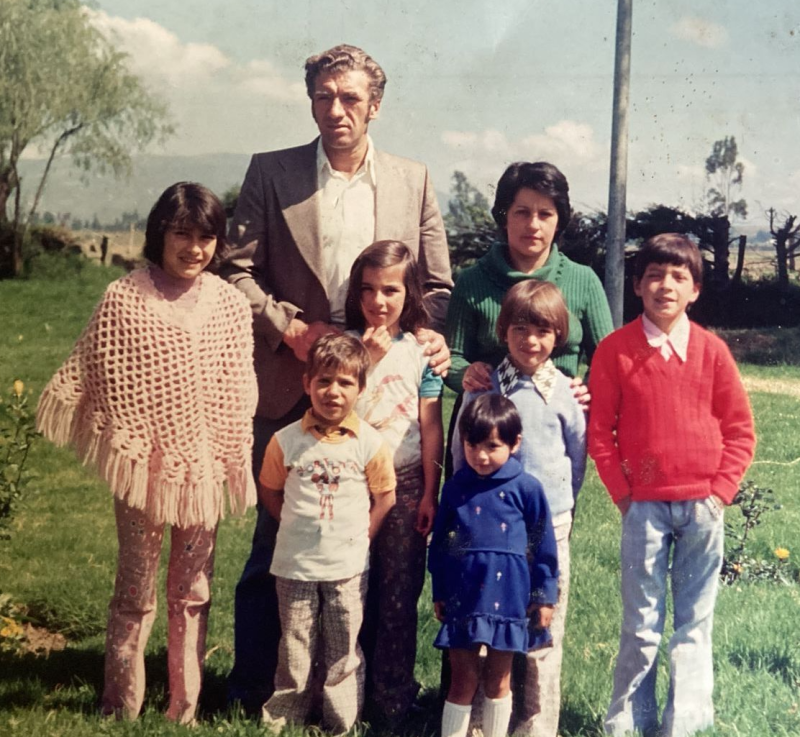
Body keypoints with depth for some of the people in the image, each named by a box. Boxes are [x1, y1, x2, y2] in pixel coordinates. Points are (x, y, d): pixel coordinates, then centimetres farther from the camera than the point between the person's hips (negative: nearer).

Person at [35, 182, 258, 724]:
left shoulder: (231, 305, 1)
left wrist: (236, 460, 5)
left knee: (193, 592, 11)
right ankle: (121, 709, 19)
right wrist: (121, 442, -7)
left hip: (202, 467, 2)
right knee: (135, 592, 7)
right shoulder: (124, 299, -7)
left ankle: (186, 710, 22)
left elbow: (240, 392, 6)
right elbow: (102, 379, -3)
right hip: (144, 464, -2)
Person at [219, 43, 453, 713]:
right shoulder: (271, 174, 4)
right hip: (291, 386, -1)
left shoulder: (414, 181, 9)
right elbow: (237, 270, 1)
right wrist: (293, 330, -11)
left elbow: (437, 284, 11)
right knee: (278, 536, 4)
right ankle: (254, 686, 18)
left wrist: (433, 338, -8)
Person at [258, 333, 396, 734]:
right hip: (295, 565, 0)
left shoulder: (370, 442, -6)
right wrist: (298, 524, 2)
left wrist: (362, 535, -2)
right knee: (295, 648, 11)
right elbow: (269, 490, 8)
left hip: (348, 566, 0)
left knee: (343, 651, 9)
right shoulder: (286, 440, -5)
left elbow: (384, 496, 4)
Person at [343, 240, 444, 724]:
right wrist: (366, 355, -15)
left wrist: (430, 493, -2)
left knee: (399, 596, 5)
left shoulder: (420, 352, 1)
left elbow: (431, 428, 2)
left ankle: (392, 697, 16)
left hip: (405, 485, 0)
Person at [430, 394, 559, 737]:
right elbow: (439, 544, 10)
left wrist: (545, 596, 1)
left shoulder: (526, 488, -6)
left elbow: (543, 545, 0)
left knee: (498, 680, 12)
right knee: (462, 679, 8)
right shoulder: (455, 488, 2)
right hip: (462, 598, 1)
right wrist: (438, 593, 12)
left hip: (508, 599, -1)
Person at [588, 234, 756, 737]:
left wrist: (720, 490, -2)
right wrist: (622, 493, -2)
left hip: (703, 505, 1)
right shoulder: (615, 350, -2)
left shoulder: (711, 349, 0)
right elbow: (600, 430, 1)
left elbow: (740, 428, 5)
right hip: (645, 505, -1)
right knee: (641, 624, 5)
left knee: (695, 621, 8)